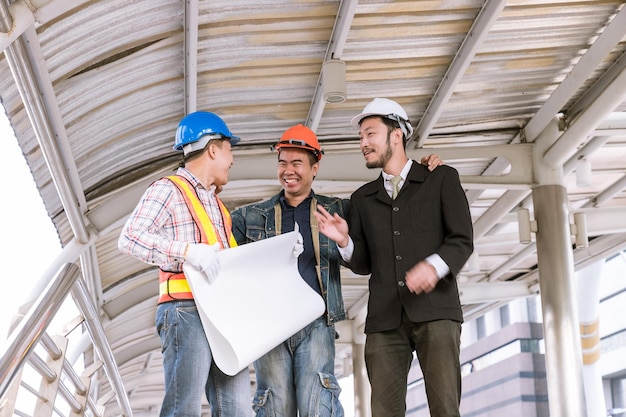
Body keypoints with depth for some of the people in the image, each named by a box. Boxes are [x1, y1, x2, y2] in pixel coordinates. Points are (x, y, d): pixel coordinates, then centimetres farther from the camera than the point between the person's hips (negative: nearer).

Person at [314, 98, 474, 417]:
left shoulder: (442, 179, 10)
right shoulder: (362, 198, 20)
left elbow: (462, 240, 2)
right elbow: (363, 264, 18)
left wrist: (435, 265, -18)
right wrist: (344, 241, -4)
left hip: (434, 310, -3)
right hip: (385, 318, 3)